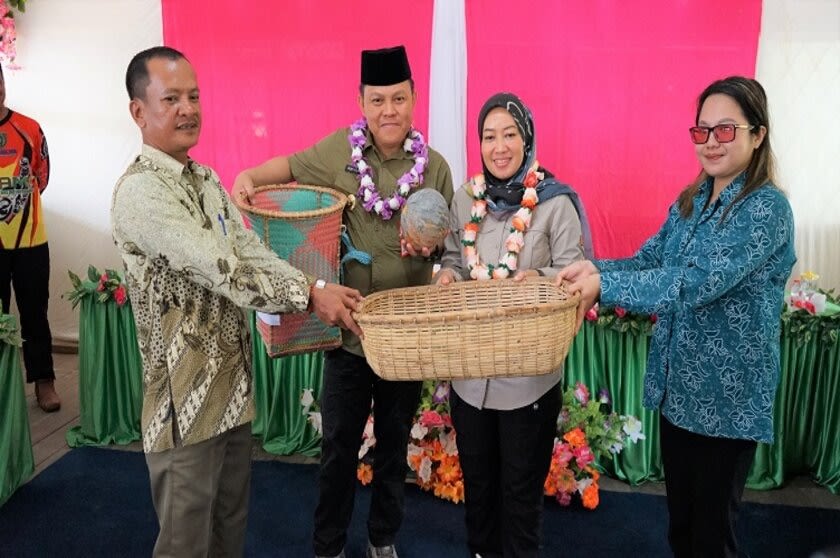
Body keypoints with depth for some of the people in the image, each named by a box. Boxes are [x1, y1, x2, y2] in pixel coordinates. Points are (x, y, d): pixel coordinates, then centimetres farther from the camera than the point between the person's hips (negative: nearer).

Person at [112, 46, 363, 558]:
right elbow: (220, 270, -25)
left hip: (234, 386, 8)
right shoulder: (140, 191, -18)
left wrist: (317, 289, -11)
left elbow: (252, 254, 3)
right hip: (186, 400, -8)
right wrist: (308, 295, -19)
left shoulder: (207, 181, 11)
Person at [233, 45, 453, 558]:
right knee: (339, 446, 11)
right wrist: (250, 177, -7)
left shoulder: (434, 165, -3)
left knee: (394, 444, 17)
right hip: (349, 327, -1)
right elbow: (291, 166, 11)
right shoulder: (340, 149, -5)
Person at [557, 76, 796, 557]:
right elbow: (646, 262, 4)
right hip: (678, 386, 7)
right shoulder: (691, 202, 7)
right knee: (679, 517, 20)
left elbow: (698, 283, -28)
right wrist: (594, 269, -16)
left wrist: (604, 285, -29)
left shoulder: (767, 208, -17)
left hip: (728, 396, -7)